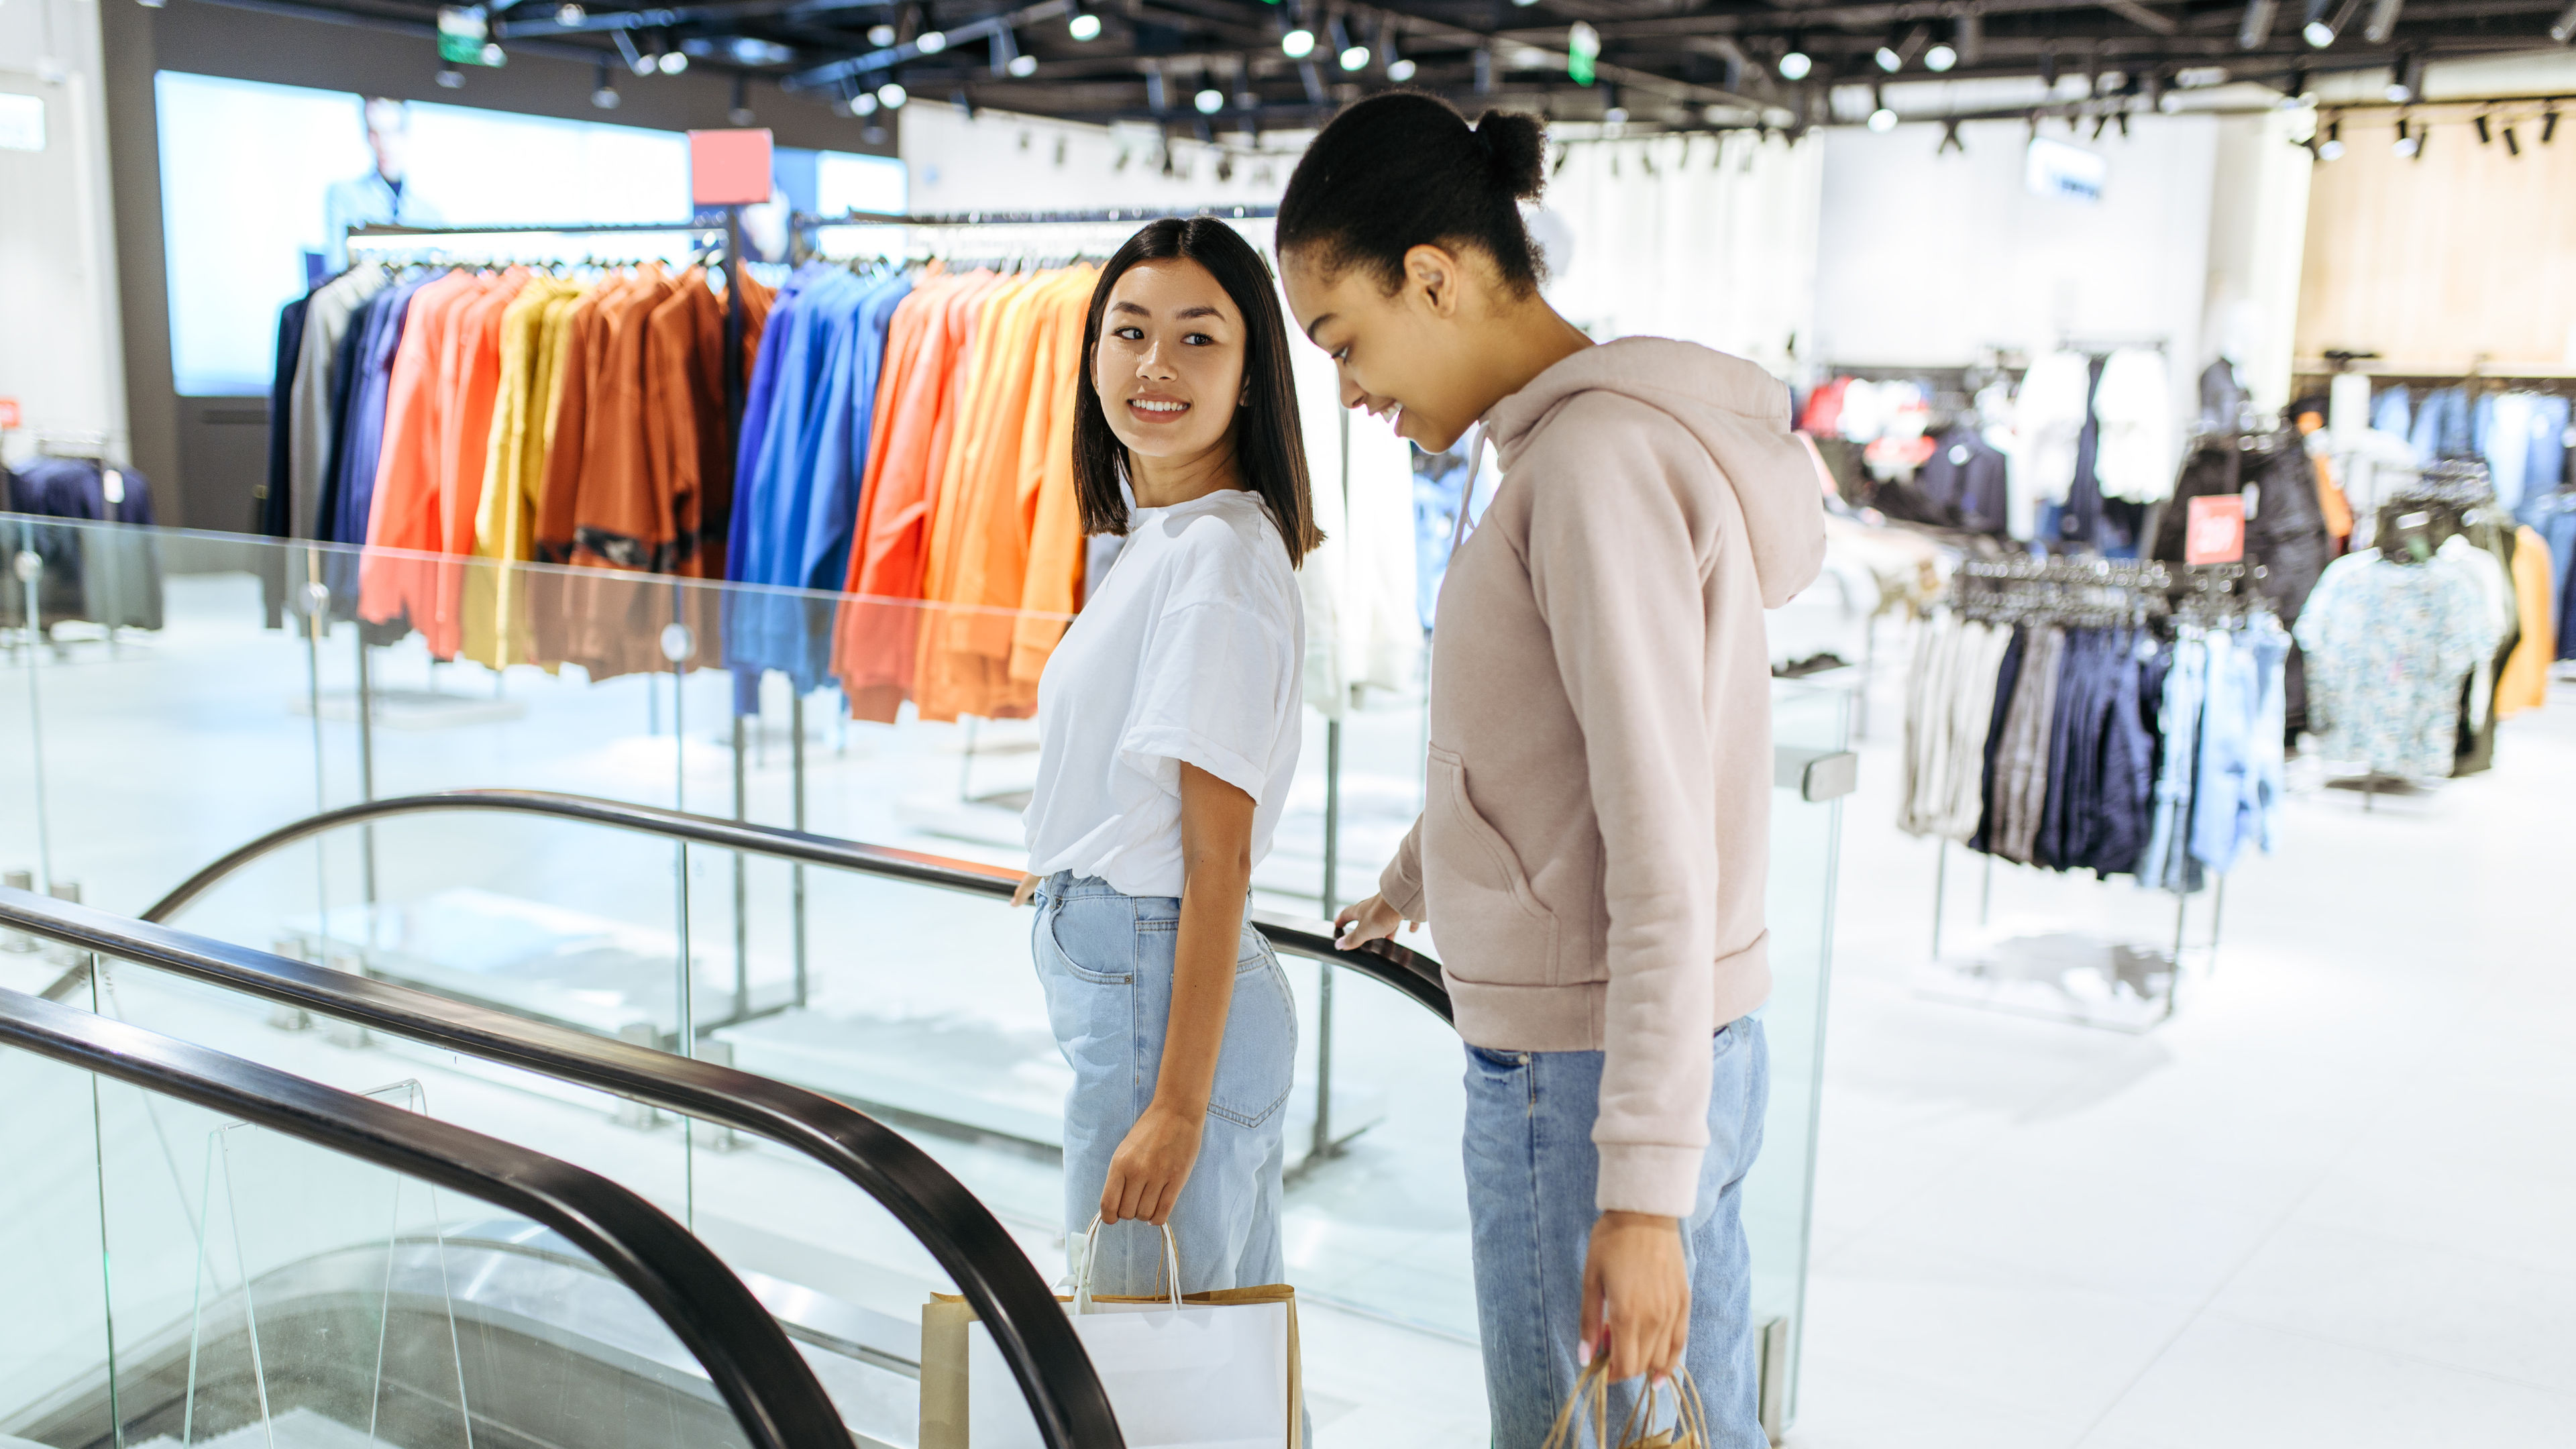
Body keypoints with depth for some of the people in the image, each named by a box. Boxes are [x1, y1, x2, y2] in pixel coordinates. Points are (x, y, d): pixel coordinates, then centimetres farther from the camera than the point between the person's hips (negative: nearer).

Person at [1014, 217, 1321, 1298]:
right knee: (1233, 1322, 20)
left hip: (1161, 1000, -9)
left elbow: (1217, 853, -20)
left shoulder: (1217, 557, -17)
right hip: (1137, 981, 9)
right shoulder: (1160, 540, 11)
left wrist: (1176, 1108, -20)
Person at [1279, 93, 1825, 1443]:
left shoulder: (1599, 458, -18)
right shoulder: (1578, 444, 11)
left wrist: (1641, 1191, -21)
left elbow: (1666, 853, -22)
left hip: (1585, 1079, -9)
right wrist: (1411, 882, 44)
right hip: (1677, 1060, 9)